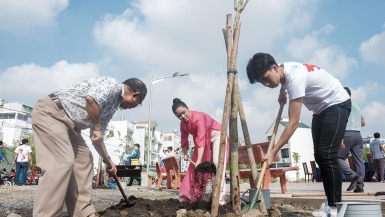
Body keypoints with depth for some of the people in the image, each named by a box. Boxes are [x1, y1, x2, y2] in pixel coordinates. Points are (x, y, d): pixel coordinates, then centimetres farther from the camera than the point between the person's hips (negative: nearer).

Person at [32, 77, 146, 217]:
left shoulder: (113, 105, 17)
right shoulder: (113, 84, -11)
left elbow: (97, 137, 23)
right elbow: (91, 99, -32)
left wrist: (108, 162, 29)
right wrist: (97, 128, -18)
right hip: (49, 112, -10)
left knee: (84, 159, 7)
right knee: (62, 162, -19)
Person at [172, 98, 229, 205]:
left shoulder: (198, 118, -32)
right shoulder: (183, 123, -7)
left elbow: (201, 140, -39)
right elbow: (184, 140, 9)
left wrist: (199, 160, -44)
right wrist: (185, 154, 5)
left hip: (216, 135, -7)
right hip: (204, 139, 8)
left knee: (217, 163, -22)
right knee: (194, 166, 4)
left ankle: (220, 198, -22)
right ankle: (187, 195, 12)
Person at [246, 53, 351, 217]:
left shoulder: (295, 77, -34)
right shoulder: (283, 69, -7)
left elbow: (293, 123, -35)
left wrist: (273, 152, -35)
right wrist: (282, 92, 13)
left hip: (337, 104, -9)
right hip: (320, 108, 10)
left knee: (327, 155, -18)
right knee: (319, 155, 5)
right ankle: (330, 201, 13)